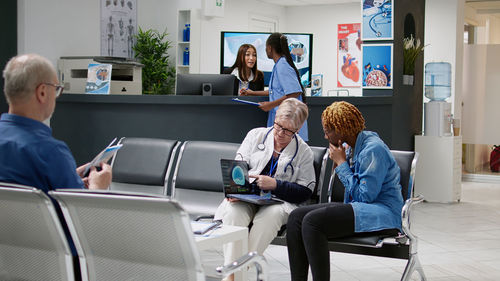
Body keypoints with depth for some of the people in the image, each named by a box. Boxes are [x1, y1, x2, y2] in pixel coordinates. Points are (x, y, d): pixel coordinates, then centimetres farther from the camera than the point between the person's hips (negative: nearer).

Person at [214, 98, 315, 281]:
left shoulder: (304, 152, 5)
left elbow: (305, 192, -2)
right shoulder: (256, 135, 11)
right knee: (232, 211, -33)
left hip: (279, 201, -1)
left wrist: (275, 184, -16)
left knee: (270, 215, -38)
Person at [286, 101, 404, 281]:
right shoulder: (349, 147, 12)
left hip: (383, 213, -9)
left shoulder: (373, 149, -15)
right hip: (357, 207, 9)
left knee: (312, 221, -27)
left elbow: (365, 196, -17)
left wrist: (341, 163, -10)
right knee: (296, 217, -7)